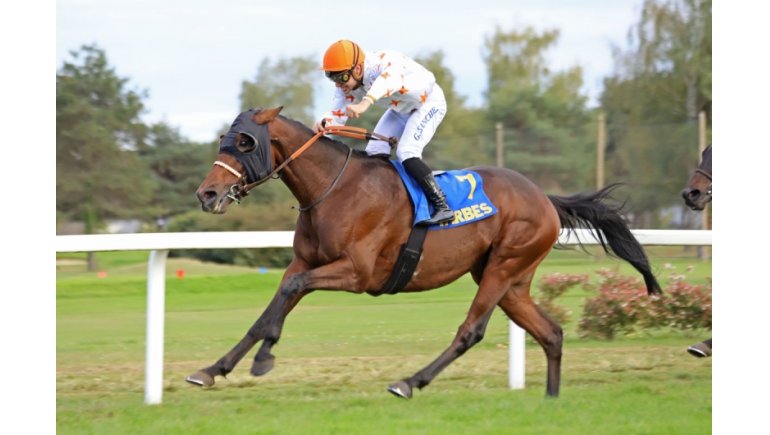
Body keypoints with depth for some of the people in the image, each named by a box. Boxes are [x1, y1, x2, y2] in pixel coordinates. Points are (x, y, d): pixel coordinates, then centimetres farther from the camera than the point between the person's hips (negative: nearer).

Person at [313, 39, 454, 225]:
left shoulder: (382, 62, -39)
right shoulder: (347, 84, -15)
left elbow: (390, 78, -62)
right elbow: (338, 113, -19)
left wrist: (366, 102, -79)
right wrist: (324, 124, -44)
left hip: (429, 103, -8)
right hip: (401, 110, 8)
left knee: (406, 153, -24)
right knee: (375, 152, -3)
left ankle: (442, 207, -21)